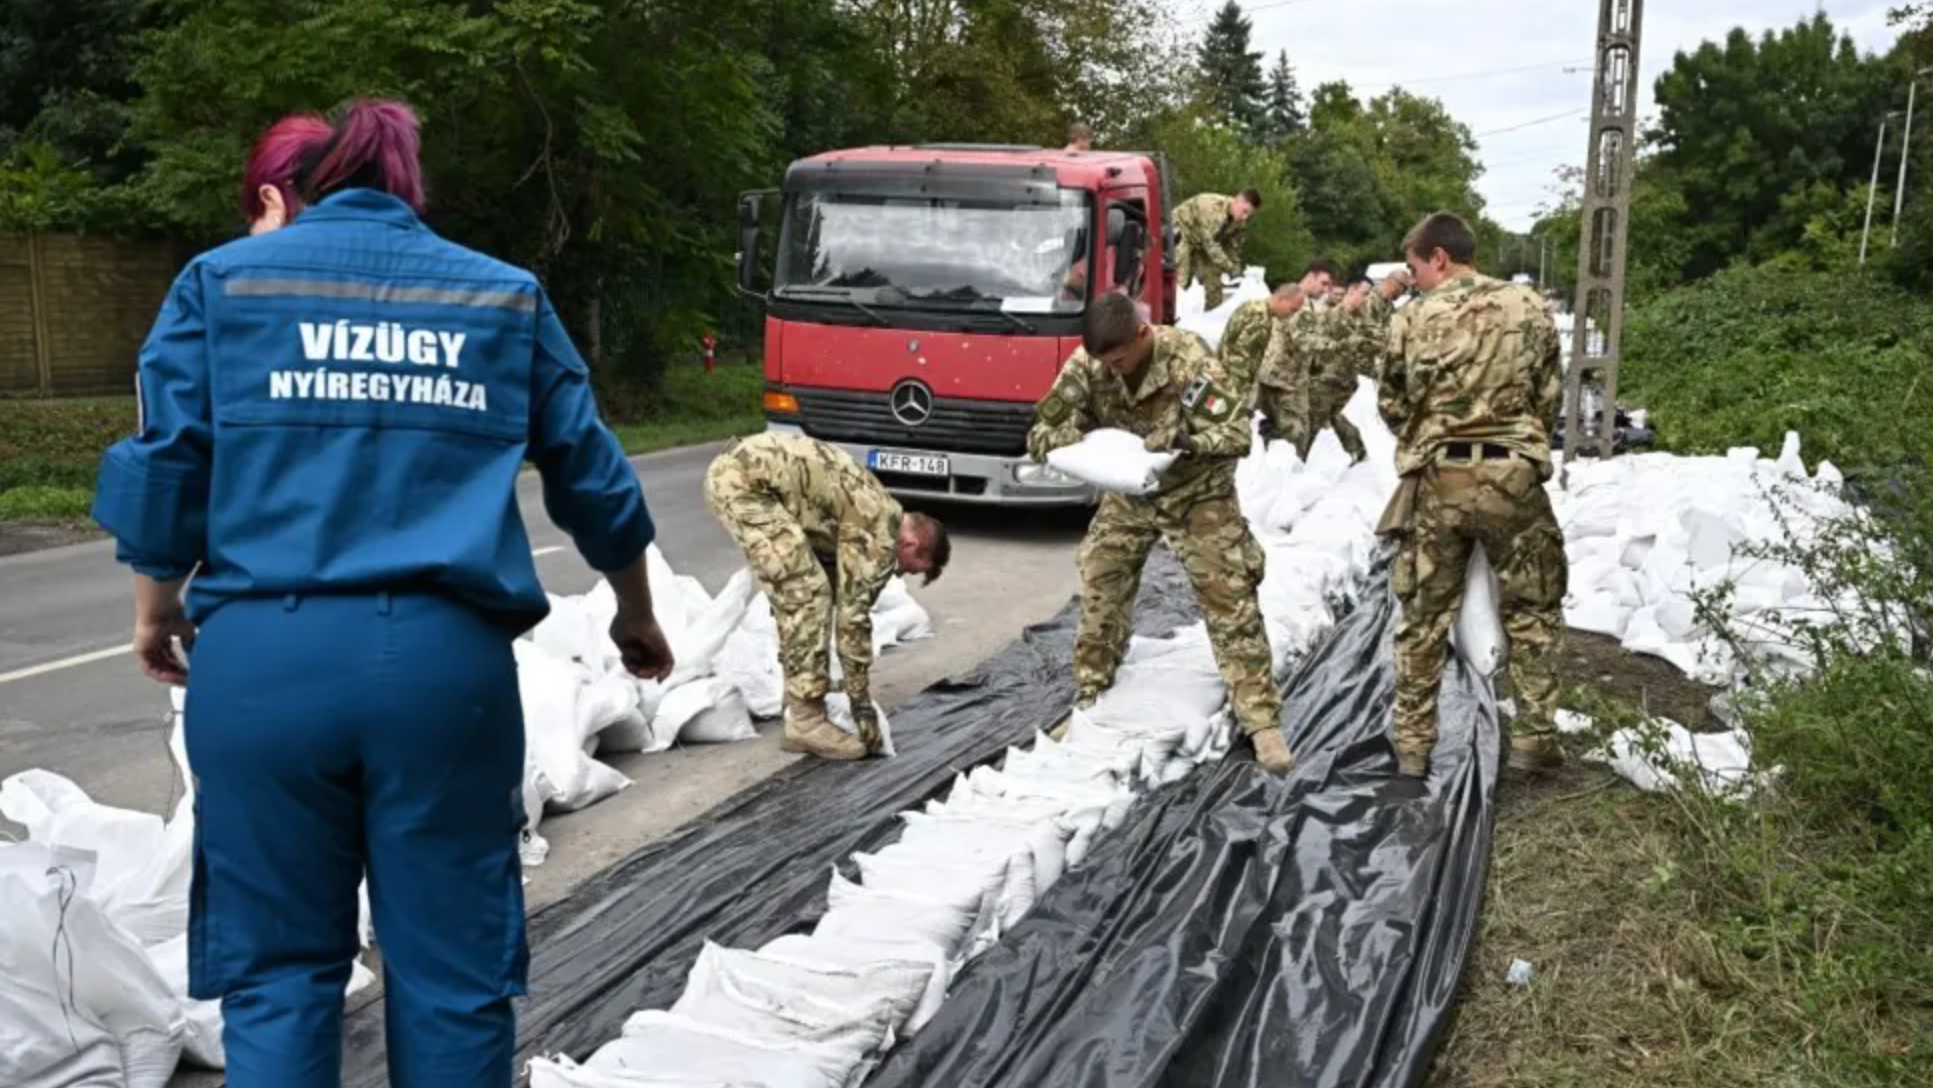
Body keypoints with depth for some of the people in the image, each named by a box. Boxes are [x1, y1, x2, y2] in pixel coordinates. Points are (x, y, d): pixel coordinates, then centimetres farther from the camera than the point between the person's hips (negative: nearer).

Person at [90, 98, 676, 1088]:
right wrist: (635, 615, 30)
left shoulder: (222, 279, 10)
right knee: (450, 964, 10)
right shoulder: (506, 295, 14)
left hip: (261, 656, 0)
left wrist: (156, 607, 21)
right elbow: (594, 479, 16)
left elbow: (167, 470, 4)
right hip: (444, 656, 1)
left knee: (276, 964, 12)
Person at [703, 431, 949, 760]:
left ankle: (800, 698, 26)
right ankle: (807, 720, -3)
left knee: (797, 589, 18)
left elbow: (846, 601, 29)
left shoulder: (877, 512, 20)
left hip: (735, 467, 10)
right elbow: (854, 614, -7)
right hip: (743, 478, -10)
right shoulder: (881, 534, -8)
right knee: (807, 592, -9)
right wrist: (863, 705, 0)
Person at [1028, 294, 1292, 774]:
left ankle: (1262, 720, -3)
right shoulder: (1086, 365, -17)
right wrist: (1076, 440, -35)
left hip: (1197, 494, -4)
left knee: (1230, 603, -7)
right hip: (1128, 495, 4)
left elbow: (1238, 435, -26)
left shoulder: (1189, 360, -28)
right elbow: (1041, 434, -13)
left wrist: (1184, 441, -44)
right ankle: (1089, 703, 23)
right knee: (1099, 597, 5)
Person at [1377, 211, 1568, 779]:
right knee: (1532, 610, 14)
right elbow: (1549, 396, 6)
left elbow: (1393, 404, 6)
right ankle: (1534, 737, 14)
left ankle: (1413, 744, 14)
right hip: (1513, 477, 0)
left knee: (1423, 617, 10)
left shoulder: (1413, 318, -3)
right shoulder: (1528, 307, 1)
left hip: (1436, 481, 0)